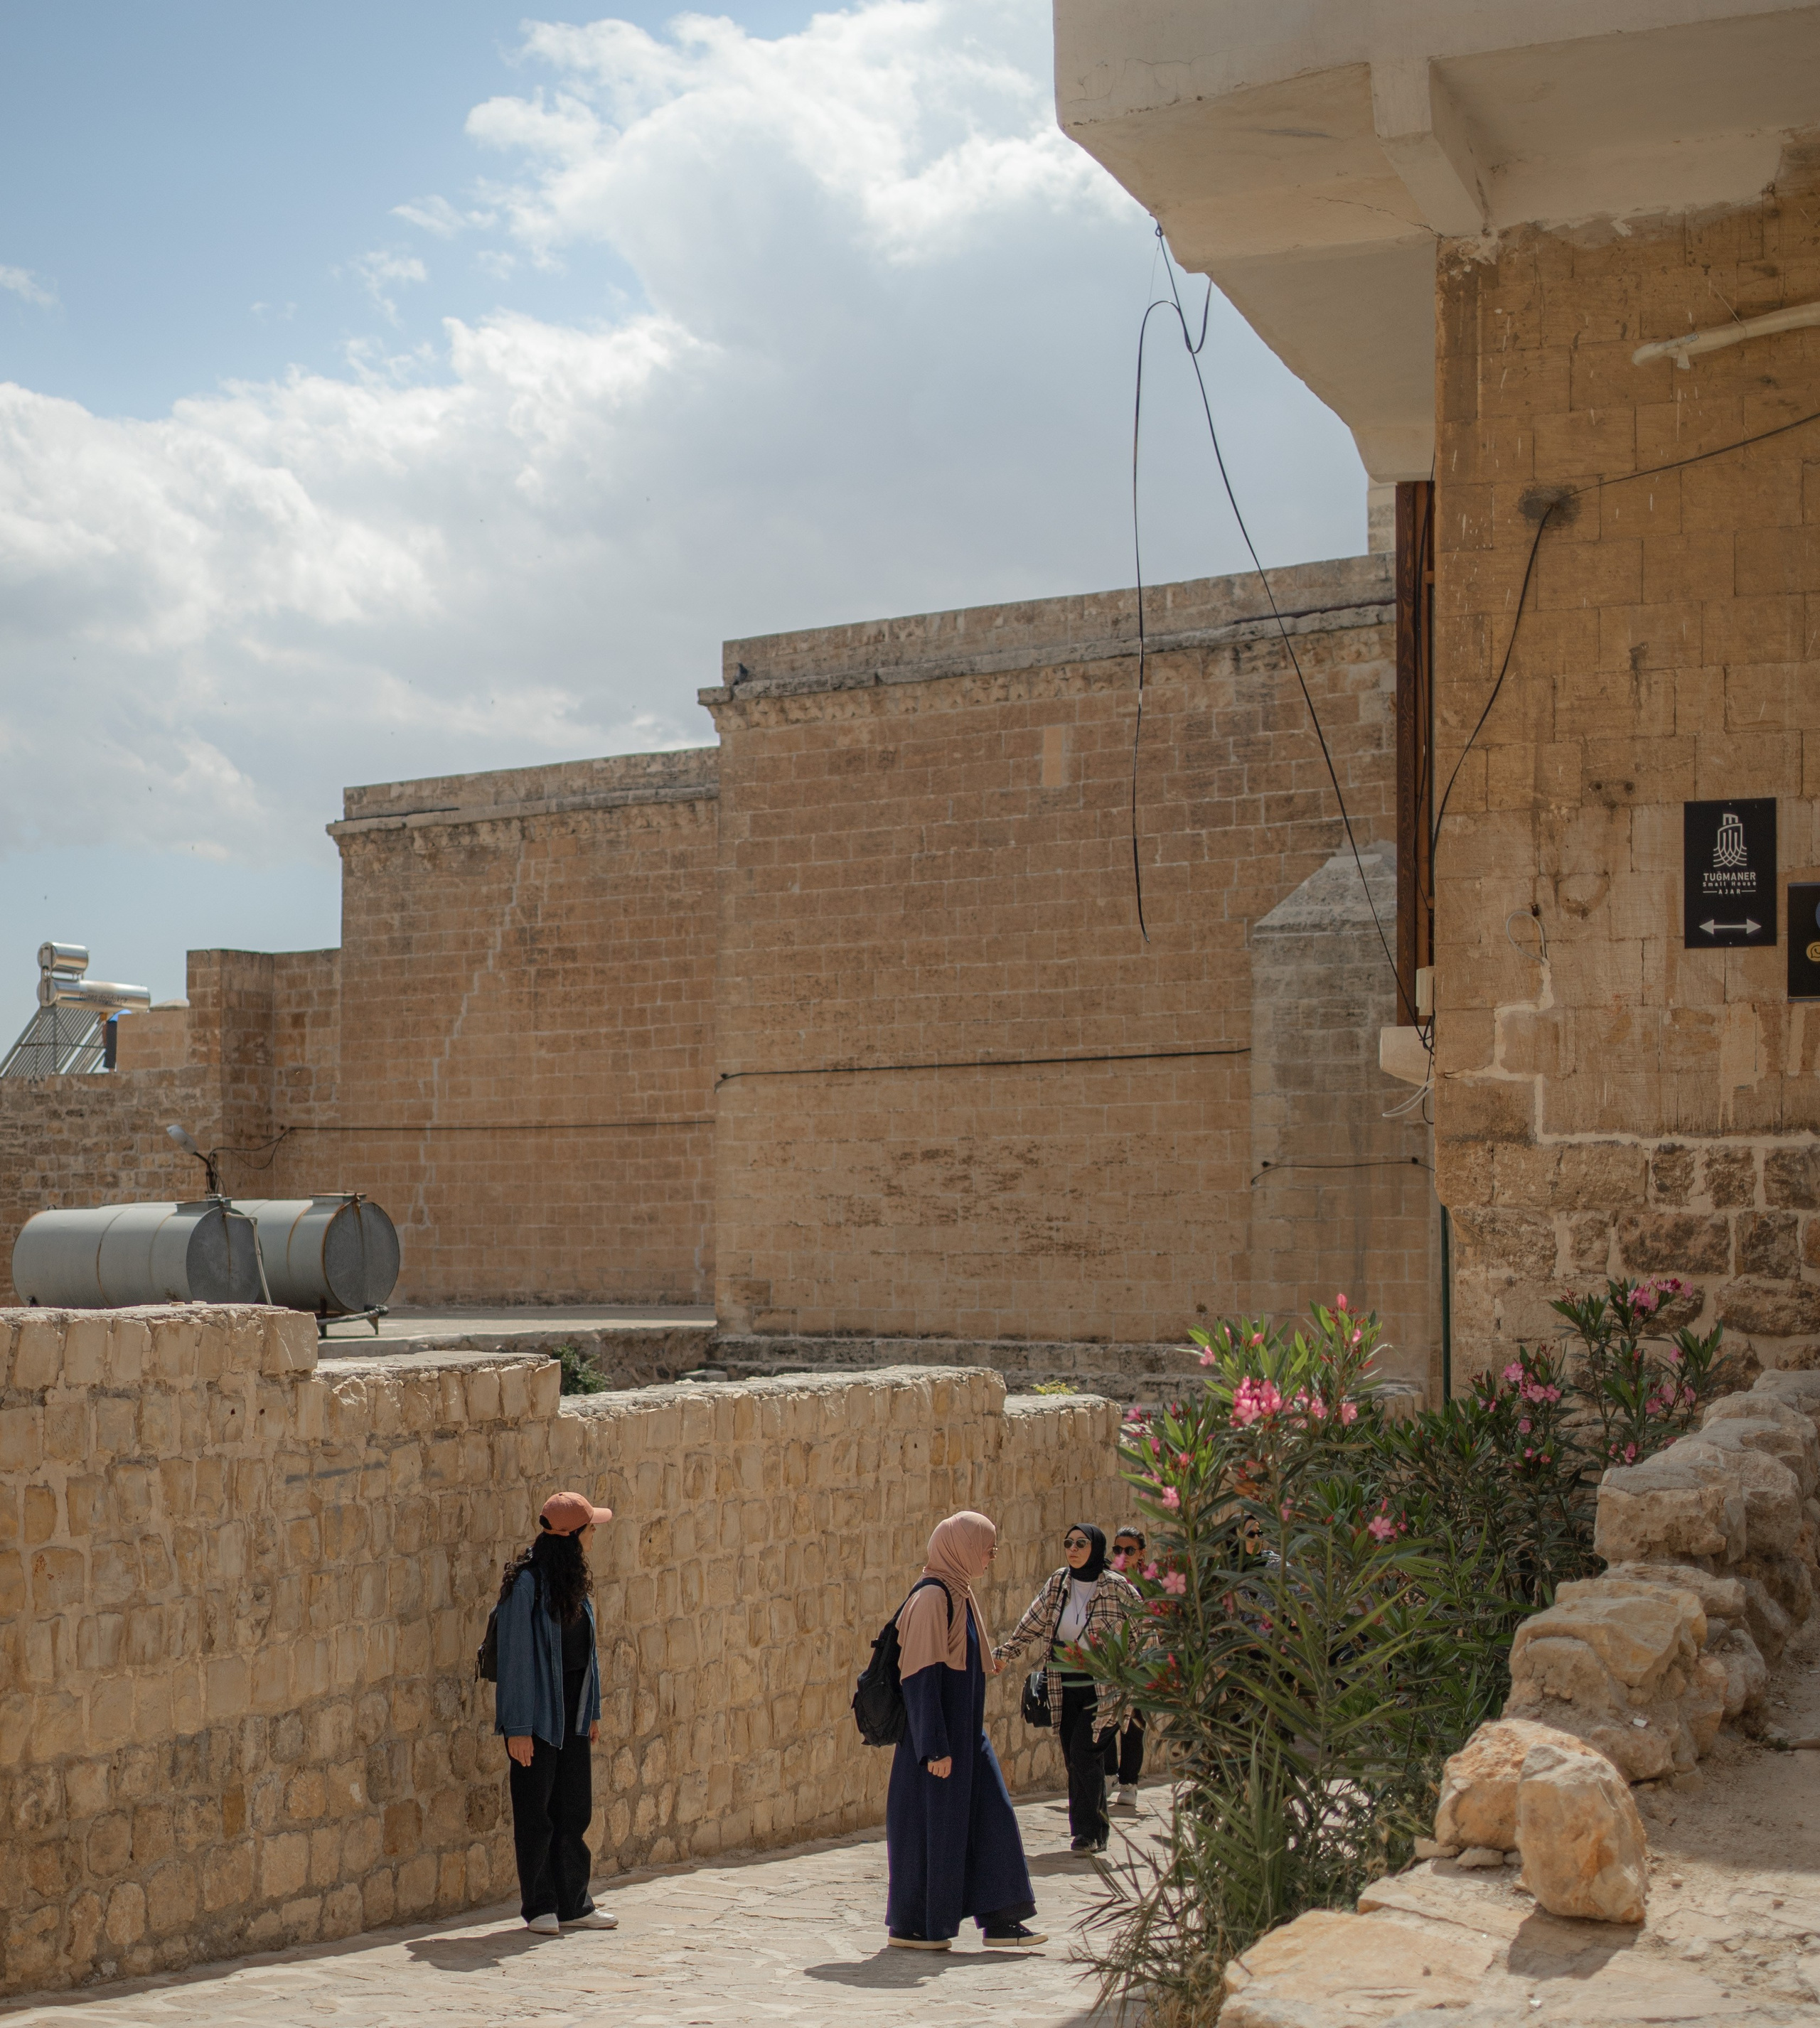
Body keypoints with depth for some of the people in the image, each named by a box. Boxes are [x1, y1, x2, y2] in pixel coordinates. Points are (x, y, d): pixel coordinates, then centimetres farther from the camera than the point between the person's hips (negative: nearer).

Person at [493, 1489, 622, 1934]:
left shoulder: (574, 1580, 8)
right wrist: (518, 1728, -14)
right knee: (536, 1812, 4)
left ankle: (573, 1905, 17)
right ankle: (540, 1907, 14)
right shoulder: (526, 1582, -15)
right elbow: (515, 1656, -14)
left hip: (572, 1710, 7)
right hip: (538, 1711, -7)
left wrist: (592, 1710, 14)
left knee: (575, 1811, 9)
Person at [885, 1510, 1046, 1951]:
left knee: (991, 1816, 8)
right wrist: (935, 1747, -22)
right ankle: (910, 1926, 12)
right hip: (938, 1733, -9)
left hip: (966, 1732, 9)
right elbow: (922, 1677, -20)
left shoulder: (959, 1594, 12)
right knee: (929, 1824, 0)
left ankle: (999, 1921, 13)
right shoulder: (931, 1597, -17)